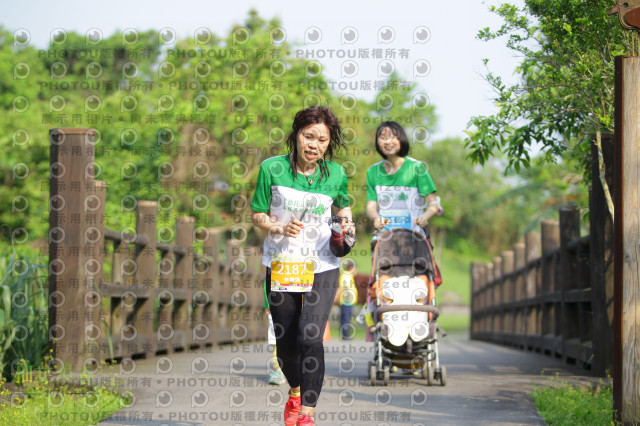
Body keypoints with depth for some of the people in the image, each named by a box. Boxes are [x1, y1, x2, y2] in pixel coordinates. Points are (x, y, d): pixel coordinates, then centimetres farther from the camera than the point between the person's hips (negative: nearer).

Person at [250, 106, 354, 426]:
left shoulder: (335, 174, -3)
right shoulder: (272, 169, -8)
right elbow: (257, 215, 1)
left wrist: (346, 222, -5)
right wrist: (280, 228, -18)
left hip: (321, 268, -1)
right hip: (281, 266, 1)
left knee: (310, 338, -17)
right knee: (285, 343, 11)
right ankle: (295, 392, 42)